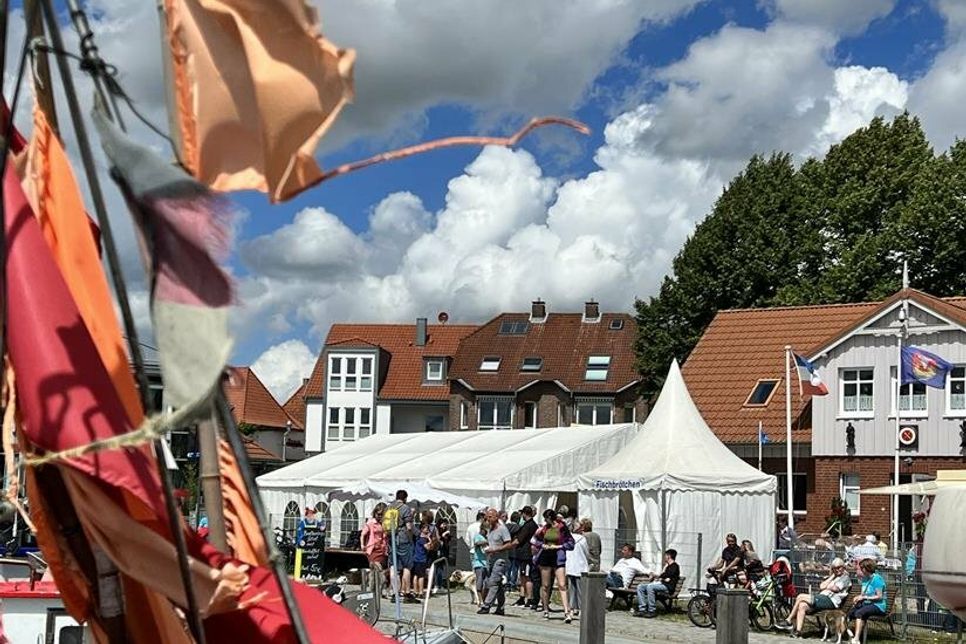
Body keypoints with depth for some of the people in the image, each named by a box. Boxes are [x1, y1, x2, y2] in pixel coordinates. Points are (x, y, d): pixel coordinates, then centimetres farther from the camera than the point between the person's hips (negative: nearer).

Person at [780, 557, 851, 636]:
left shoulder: (845, 577, 4)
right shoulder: (831, 577, 28)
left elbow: (835, 588, -10)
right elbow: (821, 586, 14)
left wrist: (825, 587, 8)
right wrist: (832, 576, 11)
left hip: (831, 601, -8)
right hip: (822, 598, 8)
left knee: (800, 597, -17)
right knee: (802, 606, -17)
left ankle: (789, 621, -9)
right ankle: (798, 631, -18)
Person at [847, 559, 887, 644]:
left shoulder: (876, 578, -12)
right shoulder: (865, 579, 14)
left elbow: (879, 596, -16)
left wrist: (864, 597, -17)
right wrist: (858, 597, -1)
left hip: (878, 605, -9)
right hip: (867, 604, 9)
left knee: (859, 613, -32)